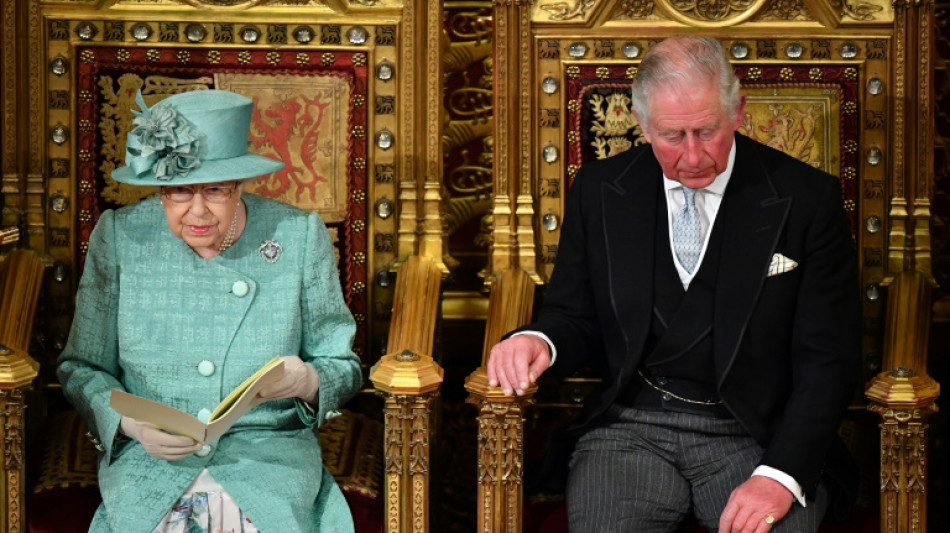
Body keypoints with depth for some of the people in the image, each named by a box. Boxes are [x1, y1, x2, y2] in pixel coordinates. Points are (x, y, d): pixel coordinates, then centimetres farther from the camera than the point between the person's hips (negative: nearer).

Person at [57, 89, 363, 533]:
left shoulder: (300, 236, 1)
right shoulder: (119, 235, 1)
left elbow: (342, 366, 8)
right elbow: (81, 367, 7)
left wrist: (307, 382, -16)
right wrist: (132, 424, -13)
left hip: (269, 451, 0)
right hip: (148, 460, 0)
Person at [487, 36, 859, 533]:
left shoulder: (806, 198, -1)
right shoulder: (599, 190, 6)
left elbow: (826, 360, -3)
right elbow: (574, 317, 14)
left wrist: (782, 475, -16)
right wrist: (540, 341, -11)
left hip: (757, 437, -1)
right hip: (630, 430, 1)